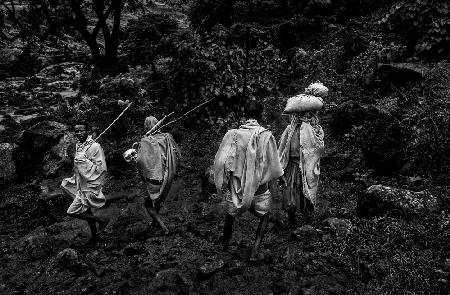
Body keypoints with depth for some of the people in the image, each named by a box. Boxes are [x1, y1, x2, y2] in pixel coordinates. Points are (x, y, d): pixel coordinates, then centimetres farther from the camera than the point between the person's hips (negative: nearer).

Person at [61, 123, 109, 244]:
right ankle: (94, 234, 36)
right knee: (86, 211, 18)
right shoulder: (77, 146, 8)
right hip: (81, 184, 8)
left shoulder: (95, 147, -18)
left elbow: (101, 168, -22)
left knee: (72, 212, -10)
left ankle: (101, 221, 3)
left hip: (90, 186, -8)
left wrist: (85, 161, -24)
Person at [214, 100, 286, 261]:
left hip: (236, 186, 2)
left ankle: (225, 246, 40)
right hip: (258, 187, -1)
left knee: (231, 213, 26)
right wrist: (281, 178, 15)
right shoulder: (266, 135, -12)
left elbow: (220, 161, -5)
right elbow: (273, 163, -4)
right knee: (264, 216, 22)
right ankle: (255, 249, 7)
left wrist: (221, 183, 9)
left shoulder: (232, 134, -8)